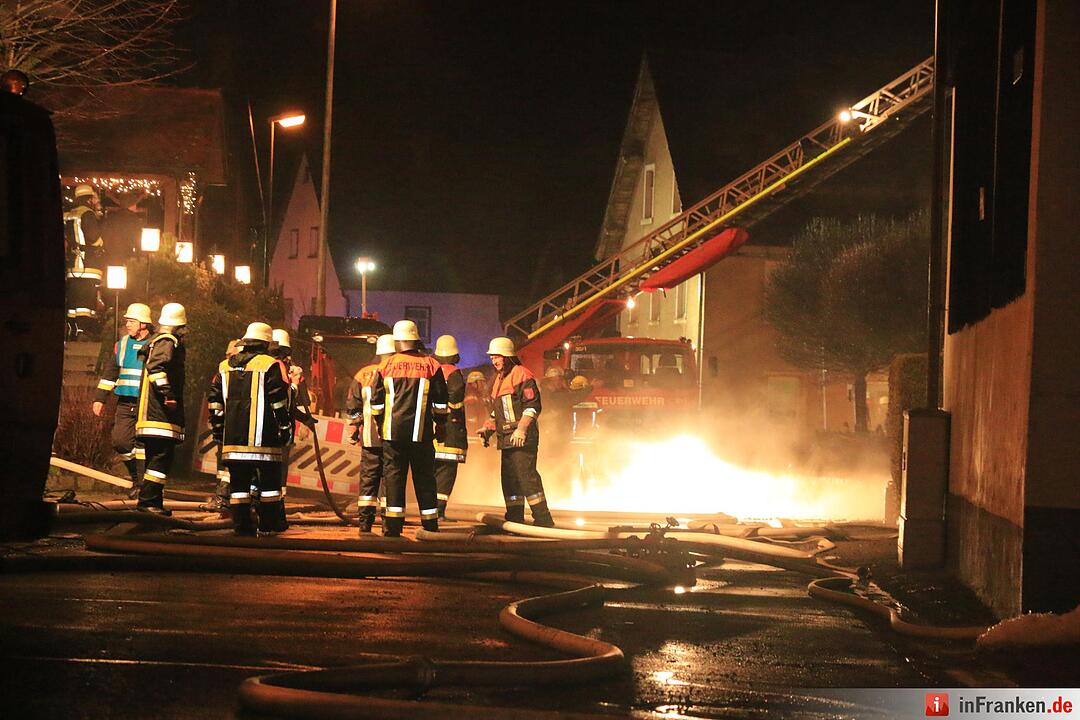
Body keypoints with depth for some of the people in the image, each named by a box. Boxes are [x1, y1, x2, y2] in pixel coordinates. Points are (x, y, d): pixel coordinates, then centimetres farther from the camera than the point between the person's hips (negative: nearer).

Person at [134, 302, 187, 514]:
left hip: (152, 410, 11)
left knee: (157, 456, 13)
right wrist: (167, 393, -27)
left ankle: (152, 502, 17)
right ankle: (148, 500, -16)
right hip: (161, 411, -11)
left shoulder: (157, 341, 21)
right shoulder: (168, 342, -9)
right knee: (162, 455, -13)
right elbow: (156, 366, -24)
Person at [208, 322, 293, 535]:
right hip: (262, 437, -4)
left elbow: (214, 400, 15)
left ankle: (241, 524, 5)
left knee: (239, 481, 7)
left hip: (232, 436, 5)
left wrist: (217, 428, 21)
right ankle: (269, 524, 5)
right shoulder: (271, 366, -5)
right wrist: (285, 428, -1)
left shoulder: (225, 366, 13)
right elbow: (280, 402, -8)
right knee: (269, 481, 4)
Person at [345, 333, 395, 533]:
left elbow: (352, 406, 9)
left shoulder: (363, 374, 5)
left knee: (368, 479, 9)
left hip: (369, 437, 2)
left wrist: (357, 426, 23)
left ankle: (365, 522, 6)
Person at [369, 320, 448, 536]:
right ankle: (430, 524, 7)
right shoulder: (430, 364, 2)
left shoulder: (387, 365, 4)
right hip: (421, 432, 0)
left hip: (393, 430, 0)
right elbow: (440, 400, 4)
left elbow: (376, 400, 6)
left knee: (393, 473, 3)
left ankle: (393, 524, -4)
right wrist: (441, 424, 15)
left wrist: (379, 423, 19)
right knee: (424, 476, 6)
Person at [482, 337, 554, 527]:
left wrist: (521, 429, -22)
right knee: (509, 479, 10)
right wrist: (489, 427, 17)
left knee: (526, 475, -14)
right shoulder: (497, 380, 21)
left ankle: (543, 520, -13)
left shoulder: (521, 375, -8)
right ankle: (515, 518, 16)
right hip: (506, 438, 10)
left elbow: (533, 406, -15)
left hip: (522, 438, -10)